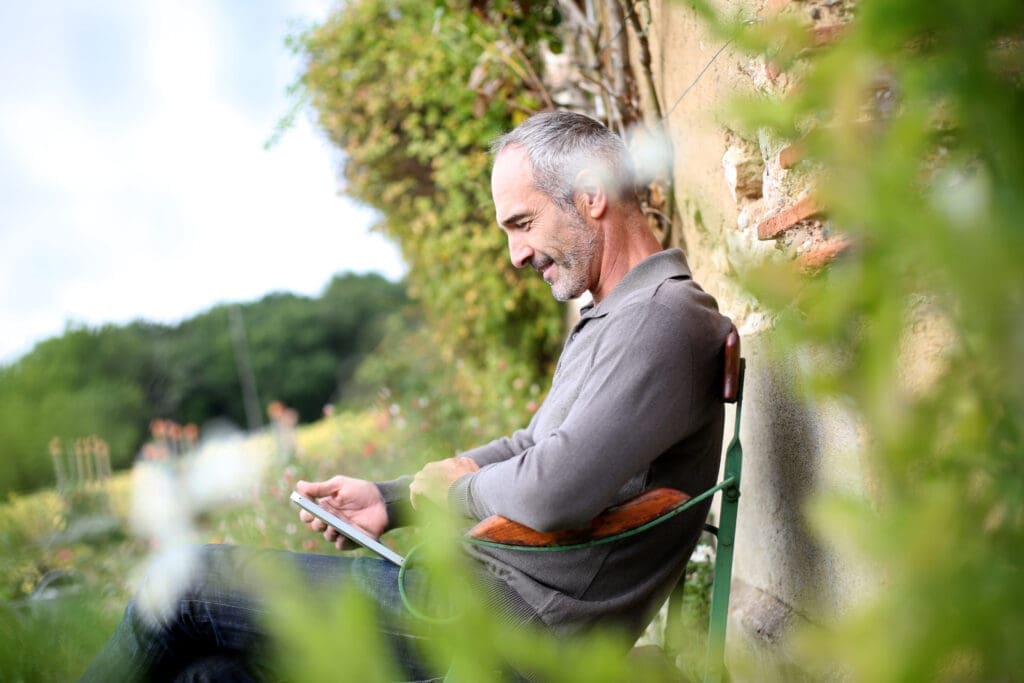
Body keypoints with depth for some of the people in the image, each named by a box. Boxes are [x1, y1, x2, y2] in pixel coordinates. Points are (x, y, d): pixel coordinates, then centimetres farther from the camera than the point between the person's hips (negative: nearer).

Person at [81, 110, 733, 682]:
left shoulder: (663, 321, -17)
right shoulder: (611, 320, 18)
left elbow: (551, 493, -28)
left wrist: (455, 487, -6)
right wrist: (391, 500, 13)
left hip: (507, 619, -10)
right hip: (490, 592, 10)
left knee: (185, 587, -4)